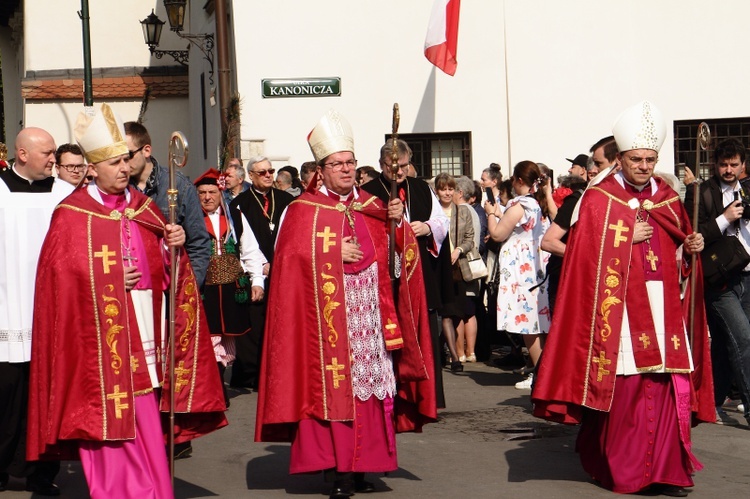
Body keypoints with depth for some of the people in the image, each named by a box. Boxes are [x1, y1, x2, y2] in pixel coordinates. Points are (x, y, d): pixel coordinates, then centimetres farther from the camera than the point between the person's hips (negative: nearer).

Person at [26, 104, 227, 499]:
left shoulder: (143, 207, 10)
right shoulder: (70, 216, -6)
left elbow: (163, 270, 14)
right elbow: (60, 280, -8)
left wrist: (175, 246, -6)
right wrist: (111, 281, -13)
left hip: (142, 338, 5)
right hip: (99, 340, -5)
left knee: (145, 423, 8)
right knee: (110, 428, -1)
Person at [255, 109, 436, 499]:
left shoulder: (371, 205, 15)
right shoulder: (304, 210, 1)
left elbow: (398, 255, 11)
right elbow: (291, 257, -9)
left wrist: (398, 223, -7)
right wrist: (335, 255, -13)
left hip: (369, 313, 4)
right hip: (327, 316, -4)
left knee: (370, 380, 2)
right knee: (332, 386, -8)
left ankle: (361, 465, 9)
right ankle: (336, 466, -3)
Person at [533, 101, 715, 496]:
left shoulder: (668, 199, 13)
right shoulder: (598, 201, -1)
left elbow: (681, 250, 23)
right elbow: (587, 256, -6)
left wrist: (692, 248, 2)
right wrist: (626, 240, -13)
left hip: (664, 308, 4)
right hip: (621, 308, -4)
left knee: (670, 387, -1)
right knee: (624, 388, -5)